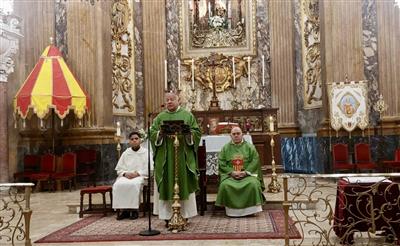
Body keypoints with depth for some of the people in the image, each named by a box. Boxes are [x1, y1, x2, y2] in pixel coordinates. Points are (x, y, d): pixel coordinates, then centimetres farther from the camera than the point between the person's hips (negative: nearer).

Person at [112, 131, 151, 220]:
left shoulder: (146, 153, 8)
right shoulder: (125, 153, 18)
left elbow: (149, 169, -1)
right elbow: (119, 169, 15)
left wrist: (137, 173, -14)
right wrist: (125, 173, -7)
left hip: (140, 176, -3)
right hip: (125, 176, 3)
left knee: (134, 184, -38)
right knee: (118, 185, -30)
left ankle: (134, 210, -27)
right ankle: (123, 209, -23)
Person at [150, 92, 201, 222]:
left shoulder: (187, 115, 9)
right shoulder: (160, 117, 12)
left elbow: (197, 132, 3)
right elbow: (152, 133, 5)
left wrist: (187, 133, -15)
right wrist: (160, 133, -14)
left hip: (183, 155, 0)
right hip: (165, 157, 1)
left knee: (184, 182, 1)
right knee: (166, 185, -1)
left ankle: (185, 214, 10)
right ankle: (167, 215, 6)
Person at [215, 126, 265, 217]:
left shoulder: (249, 147, 10)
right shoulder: (225, 148, 12)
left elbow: (255, 161, 1)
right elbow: (221, 163, 4)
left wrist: (246, 172, -13)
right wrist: (231, 172, -12)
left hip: (247, 174, 0)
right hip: (230, 175, 1)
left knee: (253, 184, -32)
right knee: (225, 185, -30)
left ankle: (250, 209, -18)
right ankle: (231, 210, -18)